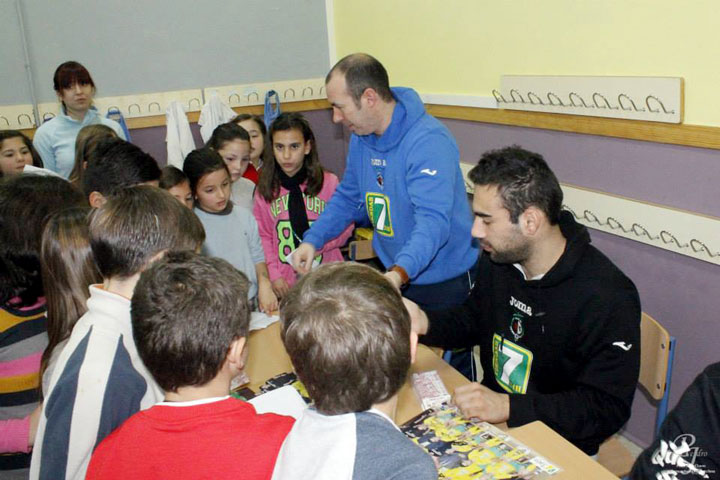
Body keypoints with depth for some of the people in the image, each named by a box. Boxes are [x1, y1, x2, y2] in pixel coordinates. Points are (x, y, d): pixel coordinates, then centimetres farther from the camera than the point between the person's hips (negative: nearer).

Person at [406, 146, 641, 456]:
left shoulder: (607, 297, -23)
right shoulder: (497, 260, -1)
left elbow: (608, 407, -21)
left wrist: (509, 407, -31)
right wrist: (425, 324, -5)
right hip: (490, 416, 7)